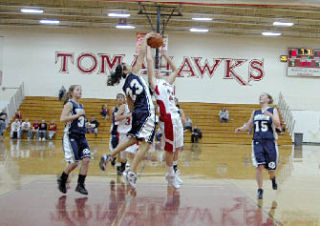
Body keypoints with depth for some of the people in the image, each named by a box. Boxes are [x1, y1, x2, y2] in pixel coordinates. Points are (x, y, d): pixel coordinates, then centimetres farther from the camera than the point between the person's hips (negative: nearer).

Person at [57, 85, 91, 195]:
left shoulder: (80, 106, 16)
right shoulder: (69, 104, -7)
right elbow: (62, 119, -20)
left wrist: (86, 125, 14)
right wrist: (78, 115, -19)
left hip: (81, 136, 7)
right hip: (70, 136, -7)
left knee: (86, 159, -8)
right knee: (73, 163, -8)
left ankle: (80, 185, 1)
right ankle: (62, 181, 18)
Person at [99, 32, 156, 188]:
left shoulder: (126, 87, 14)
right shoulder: (134, 74, -2)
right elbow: (142, 54, 2)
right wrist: (145, 39, 14)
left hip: (138, 113, 8)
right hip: (147, 112, -8)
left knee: (133, 139, 23)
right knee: (145, 144, -8)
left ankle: (109, 157, 23)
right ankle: (131, 172, -15)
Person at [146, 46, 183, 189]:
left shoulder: (167, 82, 23)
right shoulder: (154, 82, 4)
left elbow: (175, 70, 36)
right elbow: (150, 60, 0)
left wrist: (165, 55, 34)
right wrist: (148, 47, 11)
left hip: (176, 117, 8)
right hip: (167, 117, -8)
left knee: (177, 147, 13)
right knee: (170, 148, 0)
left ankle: (173, 173, 26)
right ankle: (171, 175, 13)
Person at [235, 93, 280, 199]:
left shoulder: (273, 110, 4)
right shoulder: (255, 112, 14)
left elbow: (278, 124, -11)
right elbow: (248, 126, 21)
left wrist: (270, 115, -28)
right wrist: (240, 128, 1)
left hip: (270, 142, -2)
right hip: (257, 142, 2)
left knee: (271, 168, 4)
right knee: (259, 166, -12)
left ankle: (273, 179, 40)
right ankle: (260, 190, 0)